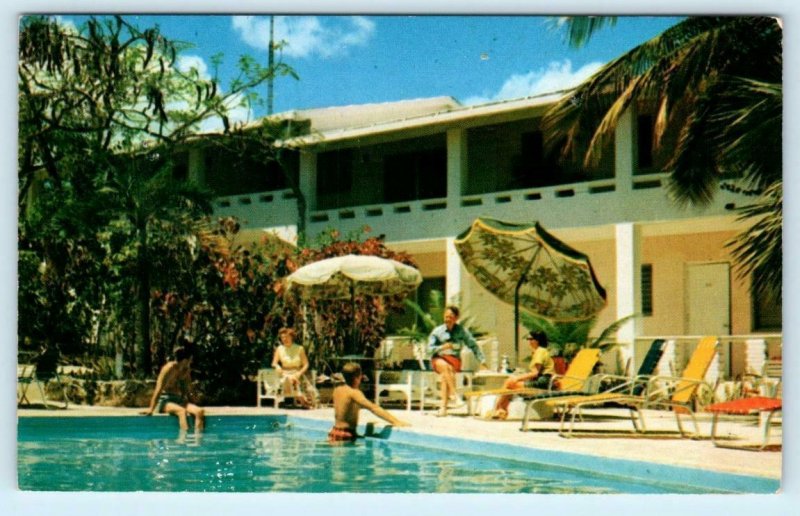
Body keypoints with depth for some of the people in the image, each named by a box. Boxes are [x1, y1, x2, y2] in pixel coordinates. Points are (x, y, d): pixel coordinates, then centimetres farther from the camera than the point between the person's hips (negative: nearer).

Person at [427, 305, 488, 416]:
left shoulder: (461, 331, 10)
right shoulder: (437, 331, 8)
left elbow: (473, 346, 12)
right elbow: (430, 349, 1)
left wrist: (482, 362, 5)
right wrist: (442, 347, -18)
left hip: (454, 359, 0)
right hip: (438, 359, 0)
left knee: (444, 375, -34)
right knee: (445, 366, -38)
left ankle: (444, 406, -39)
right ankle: (453, 396, -41)